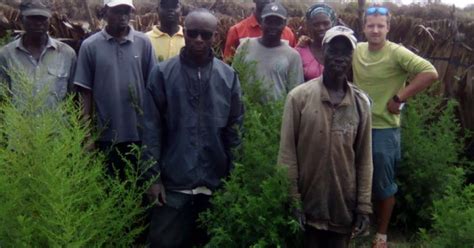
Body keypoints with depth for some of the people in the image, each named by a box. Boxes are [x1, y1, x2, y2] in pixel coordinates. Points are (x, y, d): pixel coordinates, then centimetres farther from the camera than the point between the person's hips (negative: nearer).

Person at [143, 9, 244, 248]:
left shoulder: (228, 76, 2)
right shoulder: (162, 73, -3)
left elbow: (235, 129, 4)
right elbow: (152, 128, -3)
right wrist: (153, 175, -7)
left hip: (216, 184, 2)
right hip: (173, 182, -2)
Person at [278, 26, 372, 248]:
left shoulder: (361, 102, 2)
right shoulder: (299, 96, -7)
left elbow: (364, 159, 4)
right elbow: (287, 154, -7)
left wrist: (364, 206, 2)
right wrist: (292, 202, -8)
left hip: (344, 207, 2)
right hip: (308, 204, -2)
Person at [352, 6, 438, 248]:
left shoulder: (397, 53, -14)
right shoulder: (356, 50, 0)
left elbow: (430, 73, -22)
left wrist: (399, 98, -21)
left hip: (384, 130, -4)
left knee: (383, 186, 11)